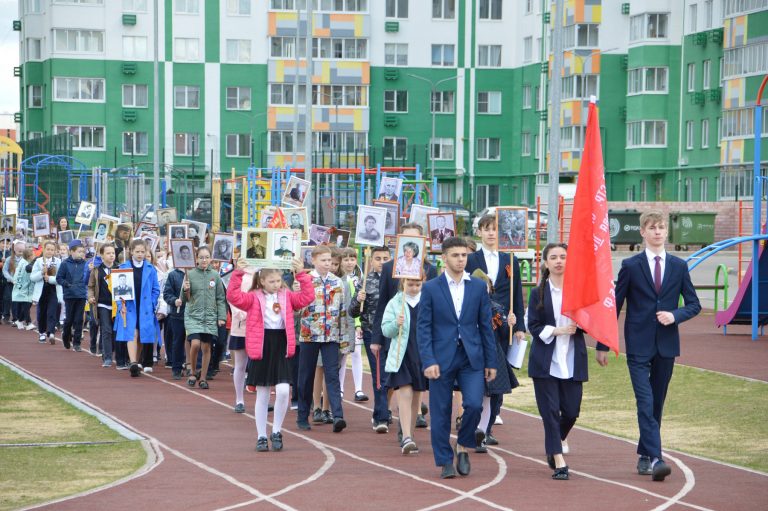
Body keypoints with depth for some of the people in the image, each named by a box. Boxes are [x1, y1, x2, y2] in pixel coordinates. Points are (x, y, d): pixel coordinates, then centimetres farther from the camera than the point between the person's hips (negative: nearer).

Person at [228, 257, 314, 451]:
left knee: (283, 390, -13)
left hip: (281, 347, 2)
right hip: (261, 348, -1)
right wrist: (238, 274, -23)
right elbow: (234, 297, -14)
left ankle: (276, 432, 5)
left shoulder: (286, 296, 9)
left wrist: (302, 274, -8)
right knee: (262, 394, 6)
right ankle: (261, 436, 15)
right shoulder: (254, 298, 0)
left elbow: (307, 297, -1)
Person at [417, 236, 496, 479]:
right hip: (442, 358, -1)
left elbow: (485, 326, 8)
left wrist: (491, 362, 6)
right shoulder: (431, 289, 0)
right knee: (441, 413, 2)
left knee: (474, 405, -12)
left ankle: (463, 446, 13)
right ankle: (445, 462, 13)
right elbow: (424, 328, -2)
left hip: (472, 358, 1)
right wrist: (428, 361, -11)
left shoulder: (478, 286, 6)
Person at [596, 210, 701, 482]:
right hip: (639, 345, -3)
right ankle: (655, 459, -21)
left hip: (666, 345, 3)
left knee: (657, 404, 9)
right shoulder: (631, 266, 0)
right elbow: (614, 306, 2)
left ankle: (644, 456, 20)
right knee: (646, 403, -13)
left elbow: (694, 304, 11)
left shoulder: (679, 266, 8)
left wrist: (675, 315, -11)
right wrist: (603, 345, 1)